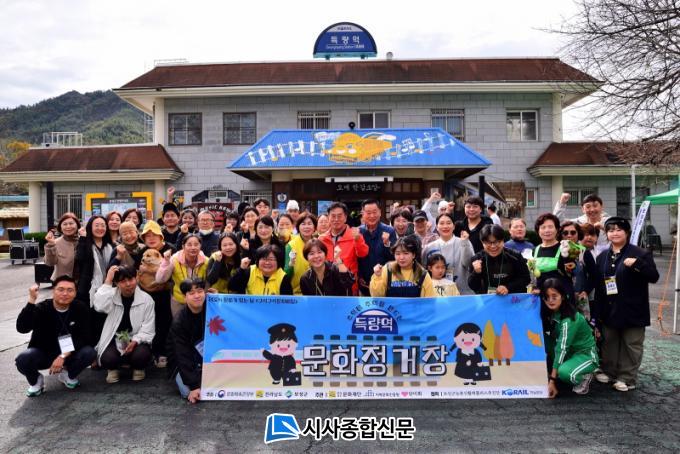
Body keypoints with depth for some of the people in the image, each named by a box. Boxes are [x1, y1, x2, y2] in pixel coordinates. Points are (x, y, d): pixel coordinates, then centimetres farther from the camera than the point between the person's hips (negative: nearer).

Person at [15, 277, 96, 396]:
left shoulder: (81, 308, -11)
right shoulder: (41, 308, -13)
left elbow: (84, 337, -15)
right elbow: (22, 328, -32)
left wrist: (63, 356, -27)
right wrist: (31, 301, -41)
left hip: (69, 354, 1)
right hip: (43, 353, -1)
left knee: (89, 353, -28)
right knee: (23, 359, -31)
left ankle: (68, 375, 6)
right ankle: (36, 381, 4)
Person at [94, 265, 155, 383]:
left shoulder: (146, 299, -4)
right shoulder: (112, 296, -1)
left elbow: (148, 328, -6)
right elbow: (99, 306, -26)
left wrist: (135, 341, -22)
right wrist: (107, 281, -23)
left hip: (137, 340, 0)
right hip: (114, 339, 1)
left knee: (141, 355, -31)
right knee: (107, 359, -29)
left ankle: (138, 368, 8)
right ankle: (113, 369, 10)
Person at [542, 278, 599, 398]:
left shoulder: (568, 319, -27)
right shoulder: (552, 312, -7)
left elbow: (561, 349, -29)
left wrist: (552, 380, -29)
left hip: (586, 354, -7)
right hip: (570, 352, 7)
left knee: (564, 372, -35)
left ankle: (584, 377, -3)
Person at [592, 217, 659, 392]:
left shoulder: (640, 253, -7)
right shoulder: (602, 256, 7)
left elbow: (654, 277, -12)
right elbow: (598, 285, 8)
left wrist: (637, 264, -29)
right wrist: (597, 312, 7)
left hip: (632, 309, -5)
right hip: (610, 310, 5)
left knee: (631, 345, 5)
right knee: (609, 342, 15)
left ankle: (627, 378, 16)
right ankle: (609, 371, 30)